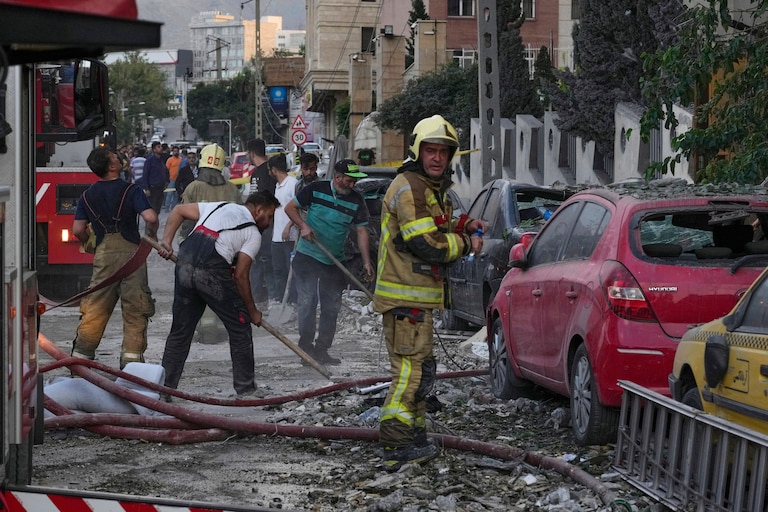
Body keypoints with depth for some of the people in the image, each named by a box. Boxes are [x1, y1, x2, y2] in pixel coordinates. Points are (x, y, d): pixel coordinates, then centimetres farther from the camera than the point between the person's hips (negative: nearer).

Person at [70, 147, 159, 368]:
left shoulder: (88, 196, 7)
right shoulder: (130, 190, -6)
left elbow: (78, 229, 6)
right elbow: (151, 218, -17)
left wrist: (88, 242, 27)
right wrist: (152, 236, 4)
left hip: (103, 253, 3)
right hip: (131, 252, -3)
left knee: (95, 307, 8)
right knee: (135, 308, 4)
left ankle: (81, 355, 7)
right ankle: (132, 354, 0)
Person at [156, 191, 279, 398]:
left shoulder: (219, 206, 26)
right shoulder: (253, 234, 10)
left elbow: (178, 211, 23)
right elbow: (240, 275, 3)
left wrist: (166, 241, 15)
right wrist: (252, 311, 12)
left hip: (184, 265, 6)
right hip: (213, 272, -6)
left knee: (180, 329, 15)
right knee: (240, 327, 8)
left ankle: (164, 387, 16)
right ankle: (245, 389, 12)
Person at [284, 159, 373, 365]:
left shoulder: (356, 201, -1)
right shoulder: (315, 189, -7)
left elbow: (362, 231, -2)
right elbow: (290, 207, 2)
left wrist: (366, 261, -11)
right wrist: (303, 226, -15)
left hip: (335, 262, 3)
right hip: (307, 255, -3)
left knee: (331, 307, 6)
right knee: (306, 301, -7)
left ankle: (321, 349, 15)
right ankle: (306, 346, 1)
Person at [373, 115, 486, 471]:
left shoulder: (432, 188, 17)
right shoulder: (409, 189, -17)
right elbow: (427, 245, -23)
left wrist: (462, 227, 6)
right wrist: (466, 243, -9)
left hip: (417, 295, 11)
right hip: (405, 297, -11)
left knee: (417, 368, 19)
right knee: (412, 368, -12)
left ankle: (414, 439, 29)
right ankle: (395, 447, -12)